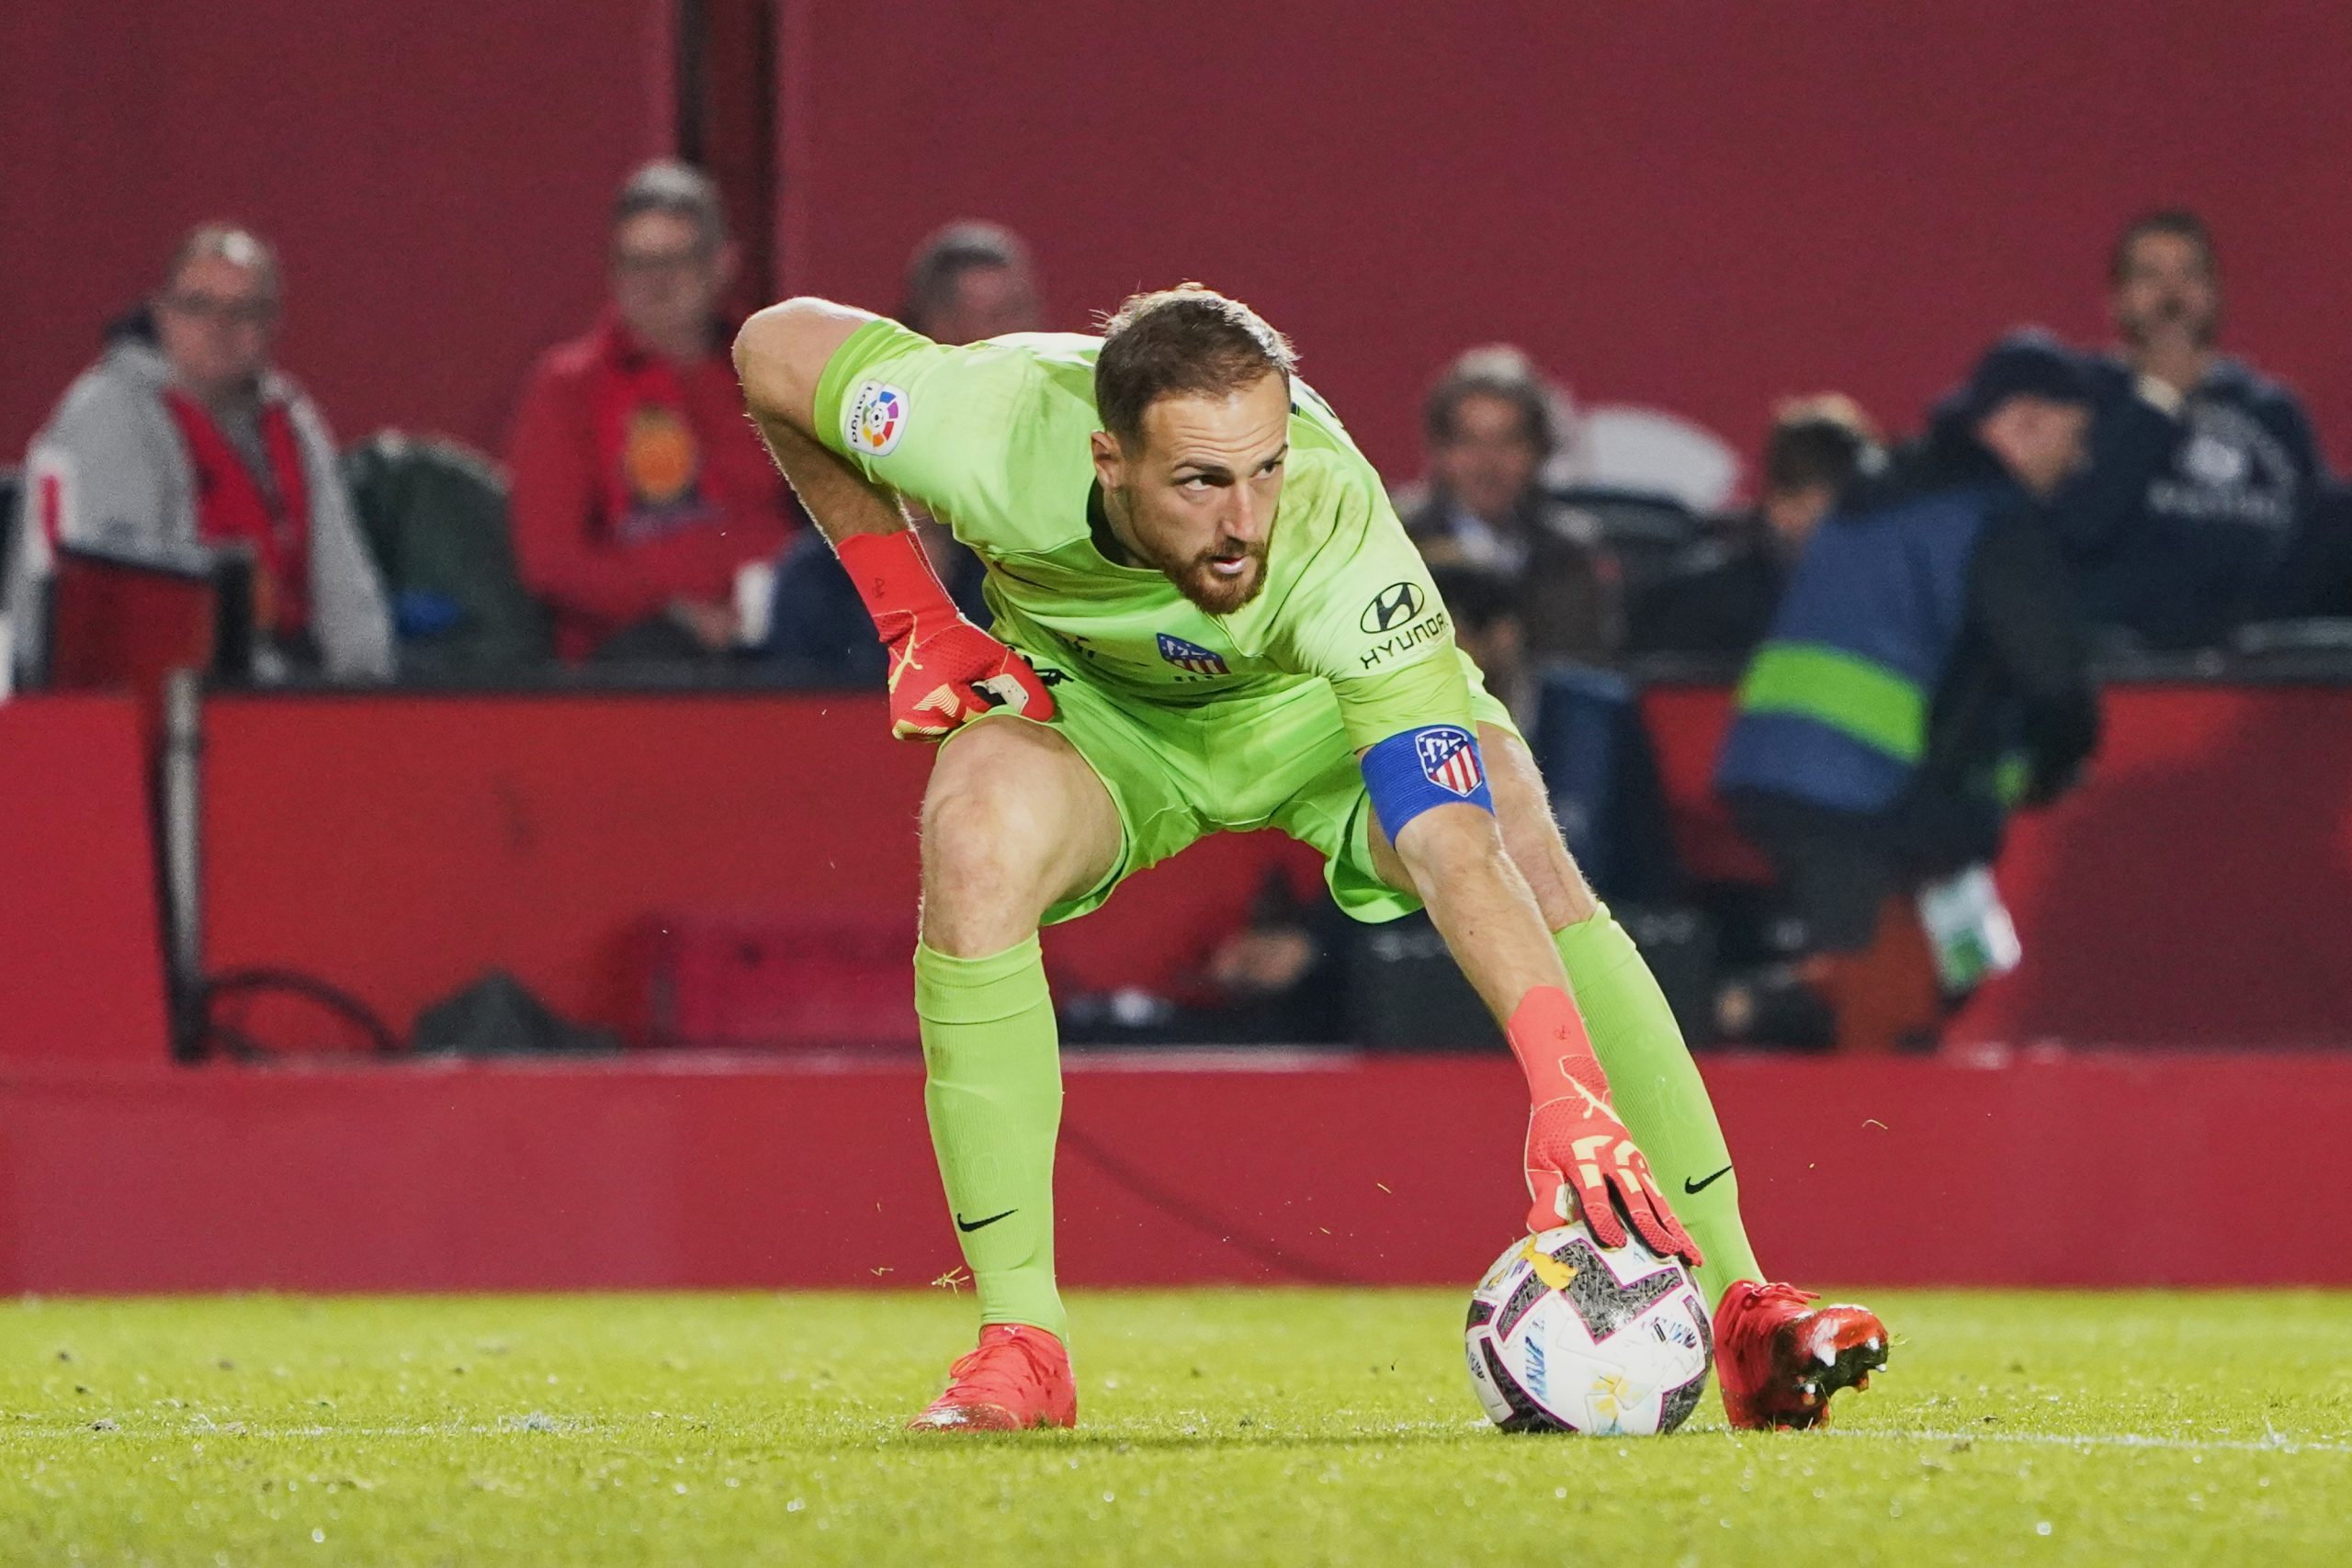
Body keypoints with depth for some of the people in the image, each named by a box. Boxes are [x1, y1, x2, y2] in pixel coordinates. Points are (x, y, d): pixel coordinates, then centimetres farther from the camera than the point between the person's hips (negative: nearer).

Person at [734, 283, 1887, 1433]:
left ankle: (1738, 1309, -24)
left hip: (1321, 699, -1)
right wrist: (909, 616, -15)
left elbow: (1454, 852, -47)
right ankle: (1019, 1346, -24)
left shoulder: (1340, 543, -41)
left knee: (1520, 844, -29)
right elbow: (773, 346, -16)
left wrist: (1566, 1092, -60)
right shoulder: (996, 430, -37)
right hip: (1090, 699, 1)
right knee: (978, 832, -33)